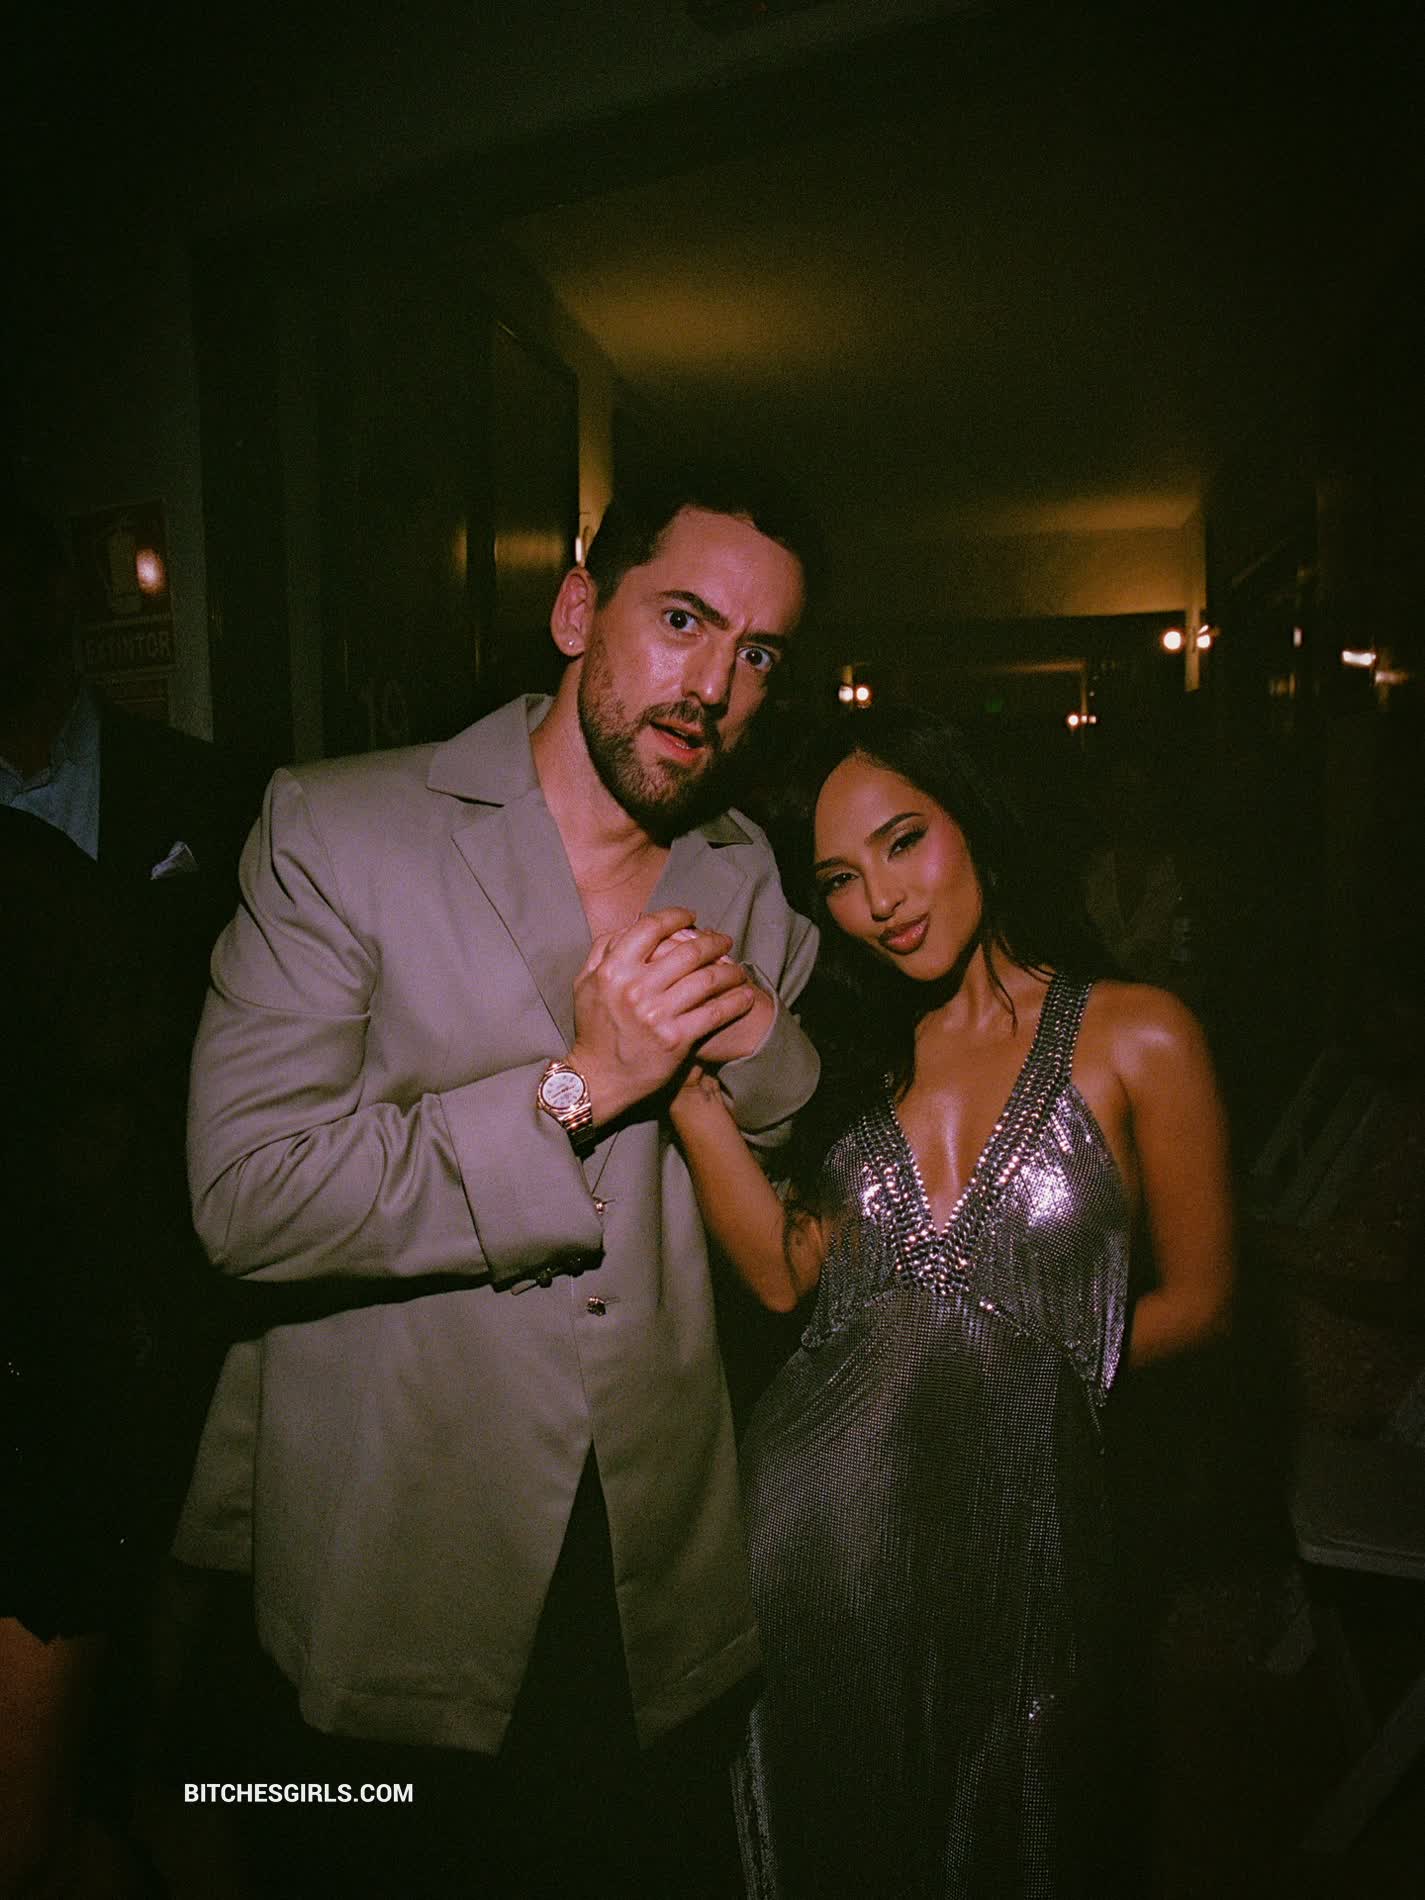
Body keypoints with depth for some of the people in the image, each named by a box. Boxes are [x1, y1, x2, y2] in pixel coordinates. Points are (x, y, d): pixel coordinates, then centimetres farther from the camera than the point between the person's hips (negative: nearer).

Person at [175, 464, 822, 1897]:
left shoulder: (754, 888, 3)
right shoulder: (335, 830, -10)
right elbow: (247, 1198, -18)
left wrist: (758, 1044, -13)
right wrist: (573, 1087, -22)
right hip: (387, 1581, -3)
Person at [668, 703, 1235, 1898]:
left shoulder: (1134, 1037, -9)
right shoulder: (857, 1047, 4)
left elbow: (1197, 1299, -1)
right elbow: (786, 1271, -6)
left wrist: (1044, 1358, -7)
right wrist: (693, 1090, -15)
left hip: (1012, 1508, -3)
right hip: (817, 1511, 3)